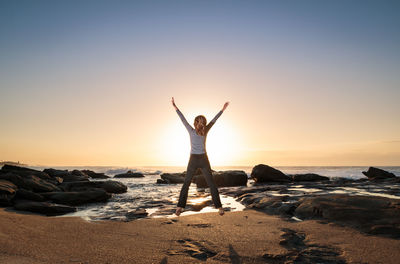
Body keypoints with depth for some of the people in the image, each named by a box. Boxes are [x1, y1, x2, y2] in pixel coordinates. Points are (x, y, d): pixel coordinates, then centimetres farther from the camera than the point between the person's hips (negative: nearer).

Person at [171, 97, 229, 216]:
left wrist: (175, 107, -1)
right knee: (211, 184, 4)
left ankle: (180, 207, -1)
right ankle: (219, 207, -3)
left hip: (193, 160, -1)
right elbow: (214, 120, 4)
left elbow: (183, 119, -5)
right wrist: (223, 109, 12)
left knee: (186, 184, 8)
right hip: (204, 160, 1)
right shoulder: (205, 130, -2)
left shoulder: (192, 131, -6)